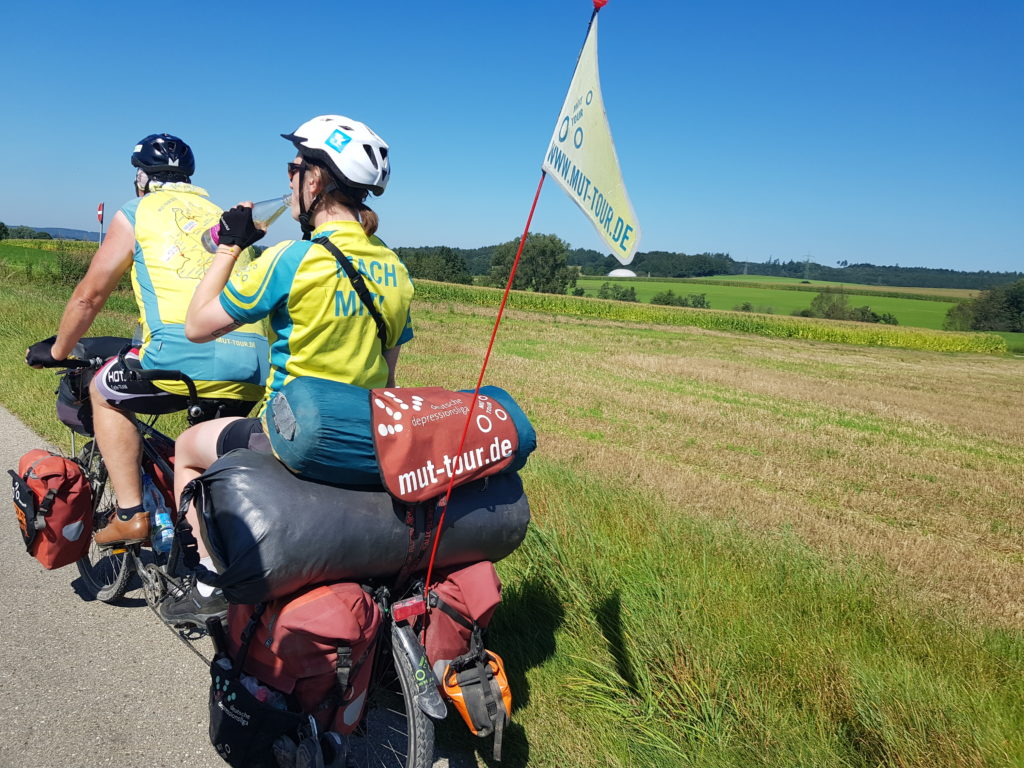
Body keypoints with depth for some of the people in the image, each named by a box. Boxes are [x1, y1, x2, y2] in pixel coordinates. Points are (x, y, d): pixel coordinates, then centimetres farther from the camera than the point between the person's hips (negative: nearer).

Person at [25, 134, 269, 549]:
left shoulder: (135, 213, 16)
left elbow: (89, 296, 18)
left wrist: (56, 351, 34)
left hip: (183, 351, -4)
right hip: (255, 361, 5)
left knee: (105, 393, 23)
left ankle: (130, 514, 15)